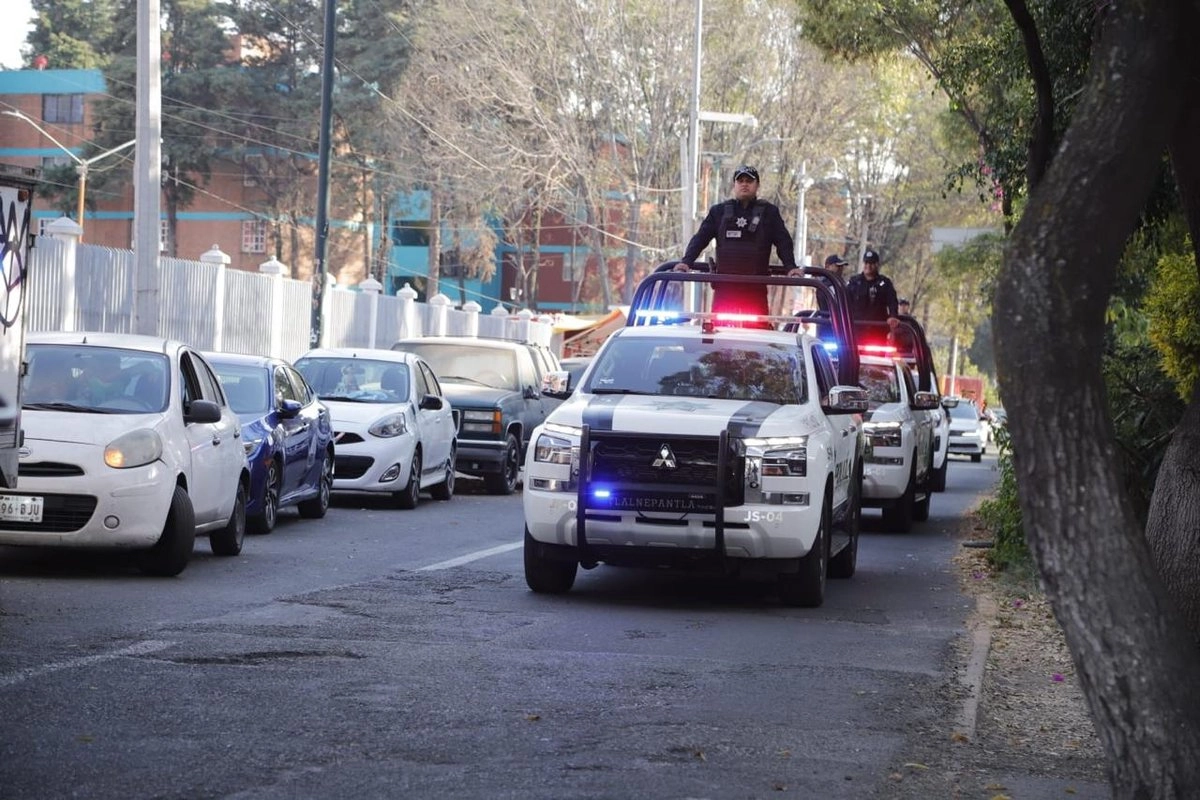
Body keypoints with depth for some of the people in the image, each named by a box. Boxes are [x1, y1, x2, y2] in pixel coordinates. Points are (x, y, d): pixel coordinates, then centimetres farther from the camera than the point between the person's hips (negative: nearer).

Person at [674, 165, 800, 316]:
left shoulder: (769, 212, 10)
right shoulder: (719, 211, 13)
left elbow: (783, 241, 5)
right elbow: (700, 238, 8)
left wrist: (791, 267, -11)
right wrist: (686, 261, -8)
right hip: (725, 285, 1)